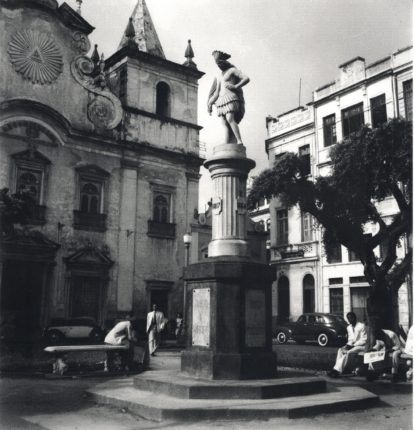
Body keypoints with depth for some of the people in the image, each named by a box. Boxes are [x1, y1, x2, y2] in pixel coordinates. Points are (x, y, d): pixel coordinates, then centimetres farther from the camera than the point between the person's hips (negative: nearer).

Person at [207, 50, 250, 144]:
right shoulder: (219, 77, 27)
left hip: (231, 99, -6)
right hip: (221, 101, 7)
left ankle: (240, 142, -31)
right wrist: (210, 103, 13)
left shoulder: (232, 70, 5)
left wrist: (235, 87, -19)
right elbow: (217, 92, 25)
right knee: (226, 126, -5)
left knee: (230, 119, -28)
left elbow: (247, 79, -8)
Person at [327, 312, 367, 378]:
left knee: (348, 352, -32)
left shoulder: (361, 326, -10)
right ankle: (337, 369, -31)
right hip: (352, 345, 7)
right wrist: (348, 345, -6)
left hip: (361, 346, -7)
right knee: (340, 350, -21)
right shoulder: (349, 328, 13)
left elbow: (363, 340, -12)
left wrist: (353, 345, -18)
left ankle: (338, 371, -30)